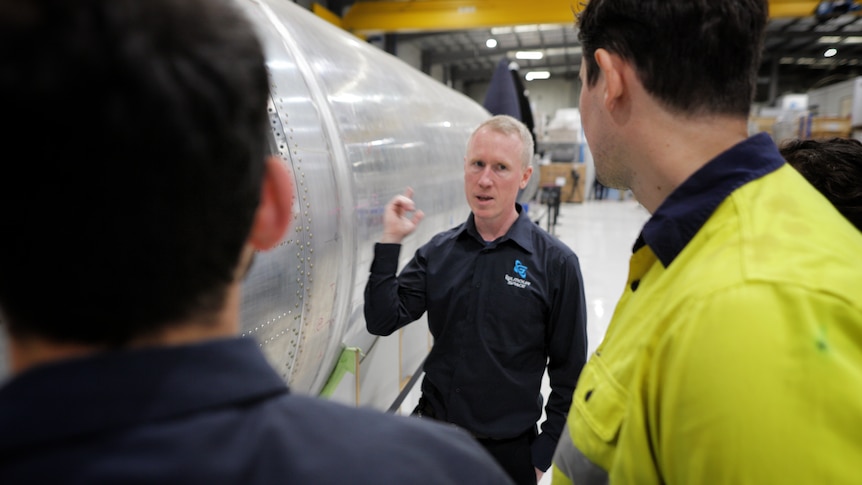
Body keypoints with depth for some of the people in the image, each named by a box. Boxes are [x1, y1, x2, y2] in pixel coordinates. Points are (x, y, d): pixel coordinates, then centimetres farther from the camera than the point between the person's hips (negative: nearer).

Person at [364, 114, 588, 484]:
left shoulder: (555, 262, -11)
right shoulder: (438, 251, -2)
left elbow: (569, 373, -5)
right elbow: (381, 322, -7)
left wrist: (543, 455, -3)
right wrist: (390, 243, -15)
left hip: (509, 448, -3)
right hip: (432, 432, 3)